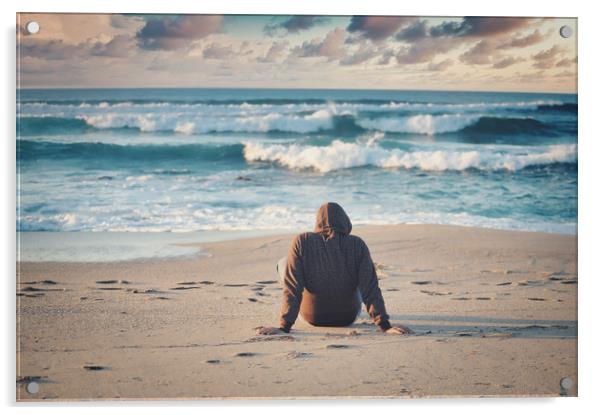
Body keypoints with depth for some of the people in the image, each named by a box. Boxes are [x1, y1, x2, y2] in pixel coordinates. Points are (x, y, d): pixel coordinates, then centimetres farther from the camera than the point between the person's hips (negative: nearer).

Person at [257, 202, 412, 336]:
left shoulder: (302, 241, -18)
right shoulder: (357, 244, -16)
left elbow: (292, 287, -20)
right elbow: (370, 288, -20)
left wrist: (284, 327, -18)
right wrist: (385, 326, -18)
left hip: (313, 316, -1)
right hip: (349, 317, 1)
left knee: (283, 263, 23)